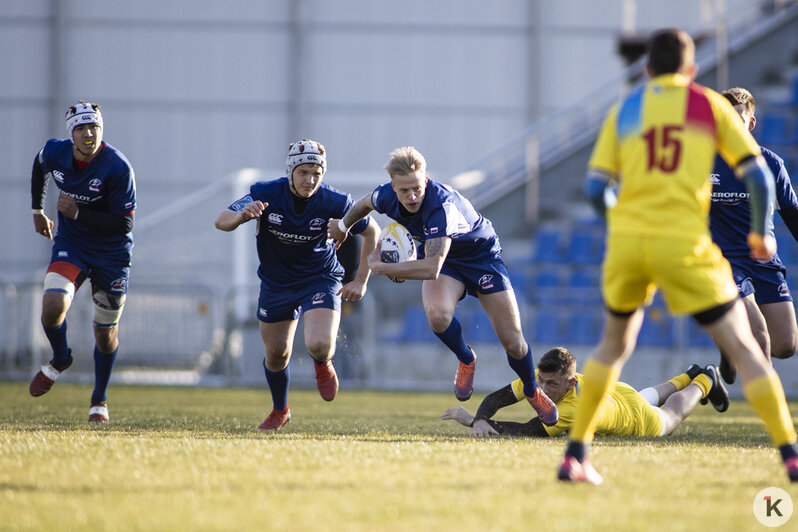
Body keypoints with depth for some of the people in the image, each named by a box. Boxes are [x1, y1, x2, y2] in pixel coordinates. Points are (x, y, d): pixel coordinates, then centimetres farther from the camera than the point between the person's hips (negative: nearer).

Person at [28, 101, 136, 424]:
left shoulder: (118, 168, -24)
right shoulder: (54, 153, -11)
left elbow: (124, 225, -22)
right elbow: (39, 167, 17)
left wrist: (78, 213, -27)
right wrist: (37, 210, 21)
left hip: (111, 254, -2)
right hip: (70, 246, 2)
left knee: (106, 334, 8)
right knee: (52, 308, -23)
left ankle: (99, 400, 32)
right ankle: (60, 360, 11)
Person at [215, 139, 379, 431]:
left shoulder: (334, 202, -21)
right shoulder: (266, 193, -20)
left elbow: (372, 231, -5)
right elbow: (221, 221, -23)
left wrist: (360, 281, -5)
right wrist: (242, 214, -47)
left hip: (320, 280, -2)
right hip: (276, 283, 2)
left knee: (319, 346, -23)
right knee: (277, 353, 12)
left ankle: (323, 365, 17)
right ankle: (280, 410, 41)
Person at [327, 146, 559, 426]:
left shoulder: (442, 205, -42)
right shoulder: (387, 196, -21)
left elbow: (431, 268, -47)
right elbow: (365, 203, 7)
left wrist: (380, 267, -38)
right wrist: (343, 225, 25)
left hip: (482, 255, -4)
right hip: (441, 258, 4)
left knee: (513, 342, -4)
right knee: (438, 314, -30)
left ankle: (532, 391, 29)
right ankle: (466, 360, 3)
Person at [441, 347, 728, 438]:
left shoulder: (577, 408, -52)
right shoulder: (540, 378, -37)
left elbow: (530, 431, -54)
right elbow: (496, 398, -32)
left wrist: (473, 420, -58)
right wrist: (480, 420, -55)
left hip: (639, 421, -5)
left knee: (670, 416, 30)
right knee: (650, 398, 39)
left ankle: (704, 382, 56)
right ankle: (688, 377, 65)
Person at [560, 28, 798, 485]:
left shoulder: (625, 110, 14)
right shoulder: (710, 105, 9)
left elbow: (596, 188, 6)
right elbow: (758, 175, 4)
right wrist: (761, 233, 19)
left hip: (626, 240, 3)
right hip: (684, 242, -3)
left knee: (614, 344, 25)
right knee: (744, 349, 4)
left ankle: (575, 456, 22)